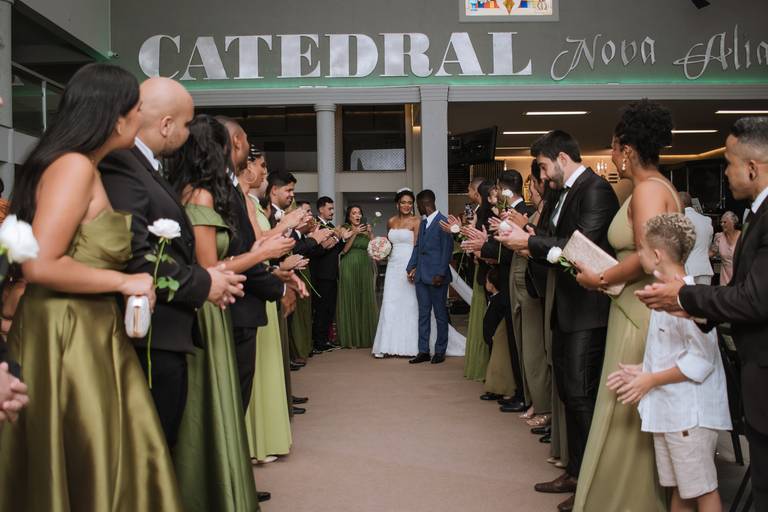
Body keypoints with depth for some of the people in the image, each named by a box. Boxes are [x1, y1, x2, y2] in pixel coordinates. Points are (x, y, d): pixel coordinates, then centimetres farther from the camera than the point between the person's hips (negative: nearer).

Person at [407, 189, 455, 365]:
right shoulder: (423, 223, 16)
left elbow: (447, 250, -13)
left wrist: (441, 274, -16)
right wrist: (411, 268, 9)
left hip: (436, 277, -8)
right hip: (421, 276, 8)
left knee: (440, 314, 4)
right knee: (423, 314, 9)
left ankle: (440, 351, 14)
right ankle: (423, 351, 14)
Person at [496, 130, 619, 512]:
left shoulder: (595, 189, -12)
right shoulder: (568, 192, 15)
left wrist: (529, 242, -16)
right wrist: (523, 240, 0)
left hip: (587, 309, -10)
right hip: (567, 308, 10)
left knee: (581, 394, -5)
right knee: (569, 392, 15)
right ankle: (576, 472, 27)